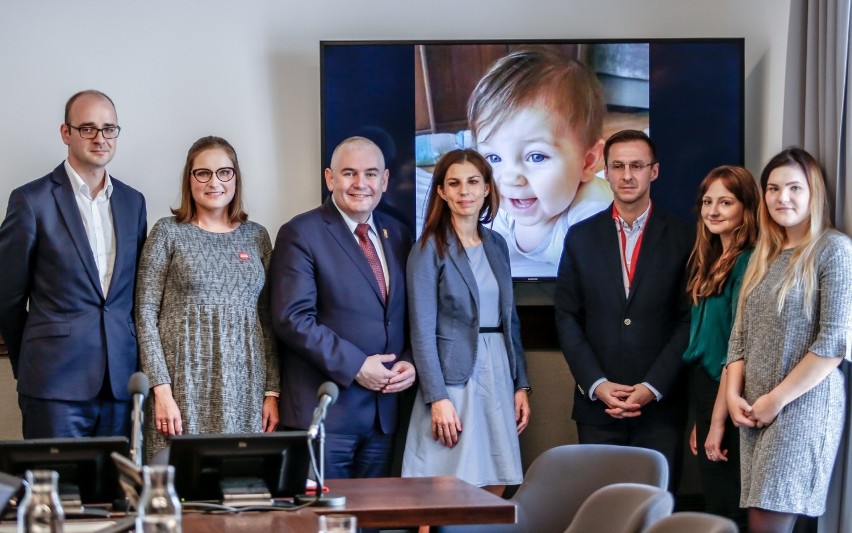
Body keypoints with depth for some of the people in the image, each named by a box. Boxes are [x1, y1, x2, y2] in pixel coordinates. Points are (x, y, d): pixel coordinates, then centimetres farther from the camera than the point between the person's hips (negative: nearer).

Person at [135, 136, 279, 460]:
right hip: (183, 384, -3)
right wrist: (161, 390, -10)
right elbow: (146, 313, -2)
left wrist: (272, 392, 4)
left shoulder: (256, 236, 12)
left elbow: (268, 321, 12)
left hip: (243, 390, 3)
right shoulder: (169, 233, 3)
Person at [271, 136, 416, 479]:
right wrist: (355, 366, -17)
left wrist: (410, 363, -2)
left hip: (385, 410, 6)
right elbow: (292, 318, -14)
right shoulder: (301, 234, -5)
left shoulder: (398, 235, 14)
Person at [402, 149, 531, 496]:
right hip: (453, 379, -6)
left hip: (499, 376, 6)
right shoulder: (429, 248, -5)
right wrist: (437, 399, -16)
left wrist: (521, 385, 11)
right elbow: (422, 330, -9)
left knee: (494, 495, 5)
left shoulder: (496, 245, 13)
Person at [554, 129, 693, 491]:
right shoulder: (581, 238, 8)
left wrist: (653, 387, -10)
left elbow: (689, 321, -1)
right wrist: (596, 384, -6)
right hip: (597, 406, 2)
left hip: (660, 406, -1)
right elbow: (567, 318, 6)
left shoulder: (682, 238, 2)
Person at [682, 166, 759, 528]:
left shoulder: (747, 263, -13)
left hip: (728, 403, -8)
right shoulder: (711, 261, 12)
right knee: (714, 507, 13)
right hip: (705, 396, 8)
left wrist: (718, 420, -16)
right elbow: (703, 344, 12)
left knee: (728, 512, -1)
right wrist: (700, 420, 10)